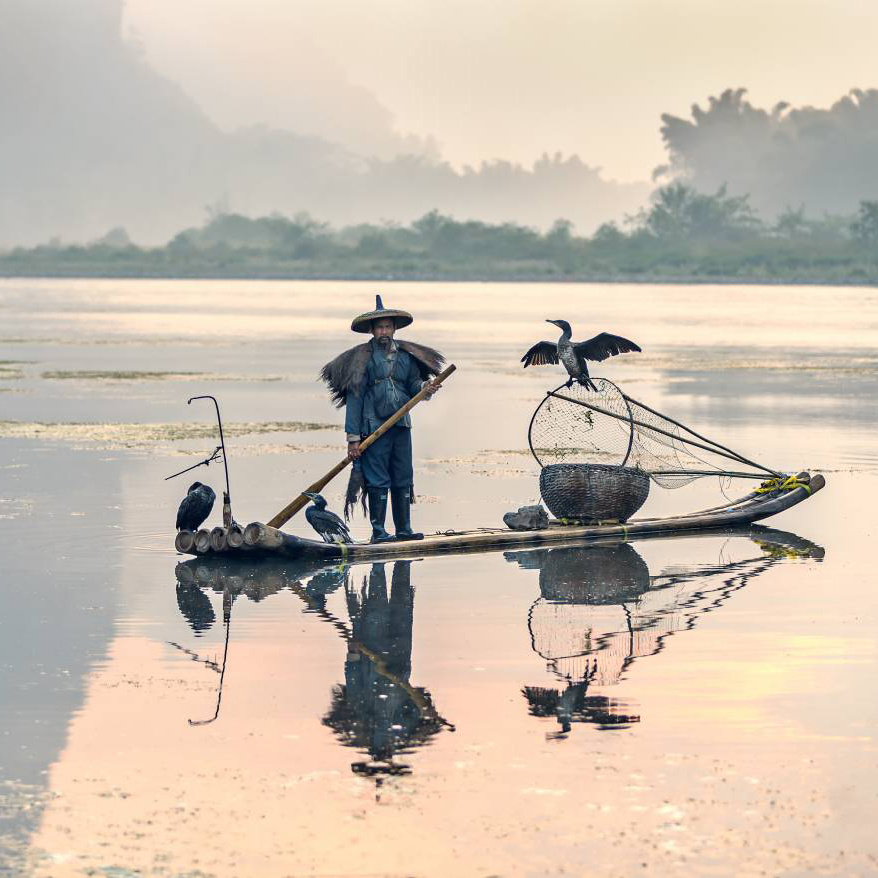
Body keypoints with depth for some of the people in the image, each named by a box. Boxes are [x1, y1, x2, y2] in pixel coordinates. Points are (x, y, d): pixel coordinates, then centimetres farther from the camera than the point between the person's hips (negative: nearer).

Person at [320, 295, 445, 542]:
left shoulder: (406, 355, 10)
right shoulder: (363, 359, -5)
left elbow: (412, 383, 16)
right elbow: (354, 398, -7)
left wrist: (423, 387, -11)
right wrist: (353, 437, -12)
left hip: (401, 426, 5)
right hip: (374, 427, -5)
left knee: (403, 479, 8)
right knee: (378, 481, -3)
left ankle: (404, 529, 15)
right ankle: (378, 532, 2)